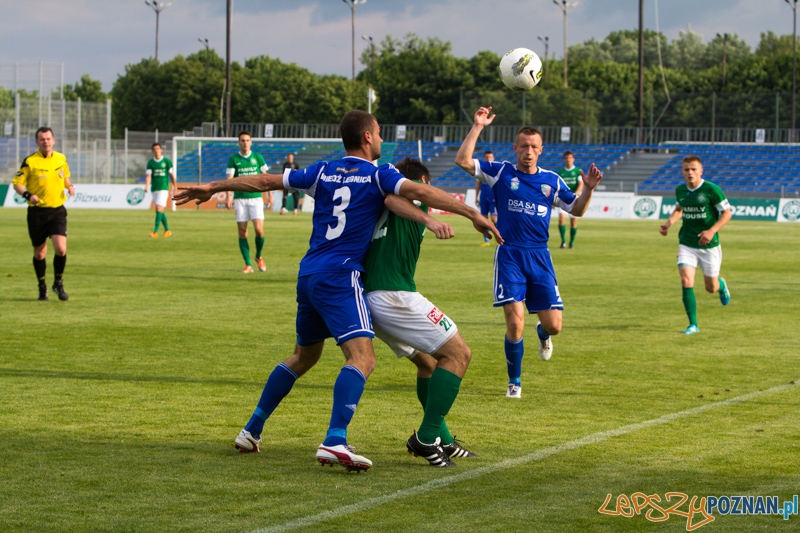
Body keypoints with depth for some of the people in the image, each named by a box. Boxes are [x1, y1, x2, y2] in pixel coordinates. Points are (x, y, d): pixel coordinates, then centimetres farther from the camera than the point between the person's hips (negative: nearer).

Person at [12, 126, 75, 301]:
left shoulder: (61, 159, 6)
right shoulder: (30, 161, -6)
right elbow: (17, 183, -2)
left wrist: (70, 186, 0)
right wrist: (28, 195, -21)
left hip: (57, 210, 2)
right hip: (37, 212, -2)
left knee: (61, 249, -14)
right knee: (39, 253, 7)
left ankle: (59, 284, 9)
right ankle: (42, 286, 28)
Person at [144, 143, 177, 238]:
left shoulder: (167, 161, 0)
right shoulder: (150, 162, 6)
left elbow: (171, 175, 6)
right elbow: (148, 175, -4)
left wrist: (175, 187, 7)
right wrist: (147, 186, -20)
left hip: (163, 188, -4)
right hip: (154, 189, 4)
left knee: (159, 209, -16)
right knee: (160, 211, 9)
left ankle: (155, 231, -20)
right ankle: (167, 230, 22)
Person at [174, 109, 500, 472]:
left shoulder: (323, 172, 14)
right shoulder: (378, 175, -2)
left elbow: (265, 181, 17)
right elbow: (420, 192, -16)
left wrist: (213, 188, 26)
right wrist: (473, 214, -18)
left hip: (308, 276, 8)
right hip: (339, 278, -8)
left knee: (303, 356, 25)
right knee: (362, 357, -17)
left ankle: (252, 430, 30)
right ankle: (335, 441, -35)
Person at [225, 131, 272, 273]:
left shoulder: (257, 157, 6)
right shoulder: (233, 159, 3)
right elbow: (229, 179, -4)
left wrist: (270, 195, 8)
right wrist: (229, 196, -18)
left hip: (256, 197, 0)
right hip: (240, 198, 0)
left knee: (259, 229, -11)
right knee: (242, 231, -3)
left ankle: (259, 256, 16)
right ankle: (248, 264, 3)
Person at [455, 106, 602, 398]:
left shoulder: (552, 180, 9)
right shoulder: (501, 172, 1)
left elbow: (576, 210, 17)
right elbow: (462, 160, -9)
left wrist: (588, 189, -1)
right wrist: (477, 127, -13)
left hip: (539, 257, 3)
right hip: (509, 256, -3)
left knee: (553, 325, -2)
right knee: (515, 323, -13)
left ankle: (542, 334, 38)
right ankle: (514, 382, 6)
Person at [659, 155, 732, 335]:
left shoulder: (712, 189, -13)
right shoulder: (680, 190, 2)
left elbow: (727, 212, -9)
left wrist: (712, 231, -22)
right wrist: (668, 223, 4)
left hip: (709, 245, -3)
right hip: (687, 244, 3)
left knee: (711, 288, 9)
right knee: (686, 282, -15)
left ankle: (721, 285, 49)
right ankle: (693, 325, -6)